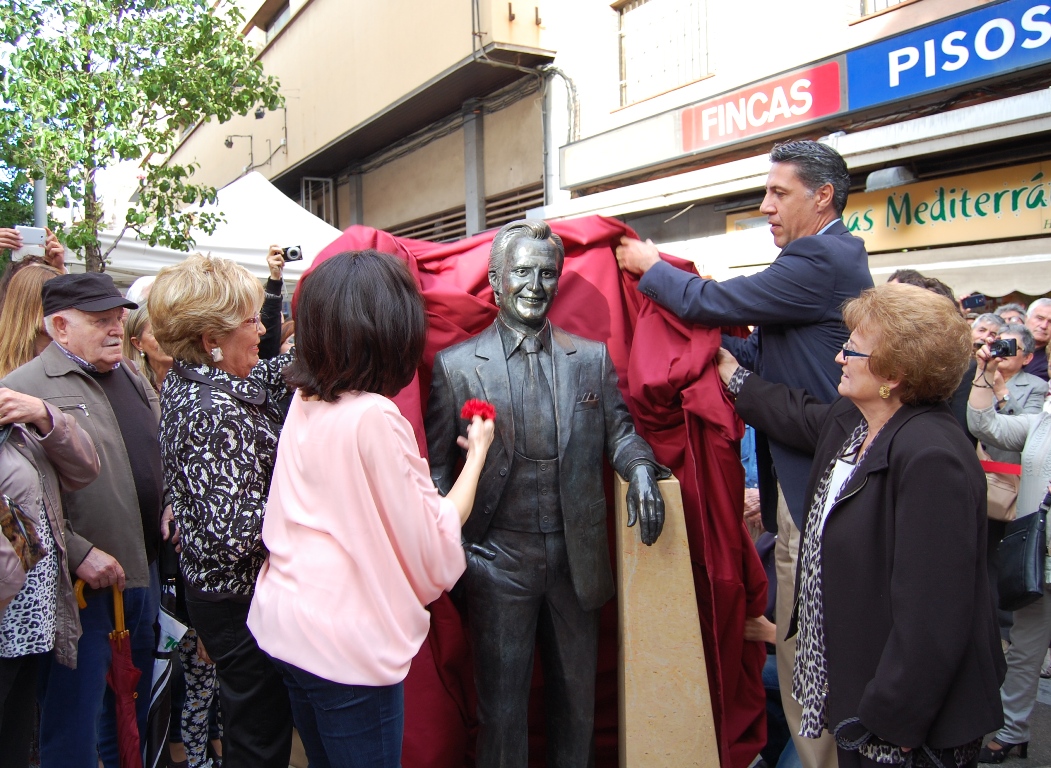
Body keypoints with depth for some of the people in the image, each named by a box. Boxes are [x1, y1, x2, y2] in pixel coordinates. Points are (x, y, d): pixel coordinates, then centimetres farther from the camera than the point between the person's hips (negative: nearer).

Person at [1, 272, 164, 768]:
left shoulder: (131, 377, 11)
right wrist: (78, 552, -21)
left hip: (143, 569, 7)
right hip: (84, 582, -7)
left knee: (133, 709, 22)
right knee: (76, 721, 7)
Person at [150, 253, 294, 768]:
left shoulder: (187, 380, 1)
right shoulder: (215, 415, -28)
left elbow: (274, 373, 14)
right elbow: (233, 533, -32)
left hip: (209, 585, 9)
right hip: (242, 600, -9)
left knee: (246, 727, 27)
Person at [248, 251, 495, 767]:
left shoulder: (304, 403, 0)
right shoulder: (374, 417, -21)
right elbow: (434, 546, -14)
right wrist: (477, 452, -1)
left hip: (286, 624, 7)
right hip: (347, 642, -7)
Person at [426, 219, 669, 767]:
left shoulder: (592, 357, 5)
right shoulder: (455, 365, -3)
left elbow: (617, 430, 7)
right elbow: (436, 464, -2)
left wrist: (639, 468, -15)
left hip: (578, 557, 3)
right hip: (498, 560, -2)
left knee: (578, 699, 19)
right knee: (501, 706, 13)